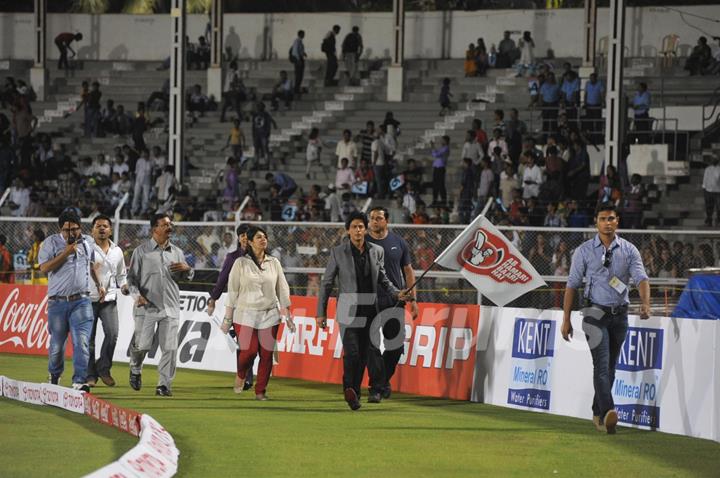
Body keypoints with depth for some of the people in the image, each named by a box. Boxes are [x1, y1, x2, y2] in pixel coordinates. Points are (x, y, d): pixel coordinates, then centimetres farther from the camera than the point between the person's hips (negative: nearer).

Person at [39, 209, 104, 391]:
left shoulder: (87, 243, 11)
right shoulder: (51, 243, -1)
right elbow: (44, 268, -13)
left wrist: (99, 284, 32)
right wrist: (66, 252, -15)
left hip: (81, 301, 1)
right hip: (57, 302, -1)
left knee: (82, 342, -14)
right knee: (57, 343, 6)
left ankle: (80, 381, -18)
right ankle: (54, 376, 31)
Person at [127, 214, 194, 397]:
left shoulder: (177, 252, 13)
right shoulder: (142, 251, 2)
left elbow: (187, 277, 22)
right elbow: (132, 276, 1)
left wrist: (187, 269, -2)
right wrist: (137, 294, -16)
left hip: (170, 308, 3)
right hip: (147, 307, -3)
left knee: (170, 348, -4)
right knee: (142, 345, -6)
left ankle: (164, 385, 4)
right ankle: (135, 371, 25)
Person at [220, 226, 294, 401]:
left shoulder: (274, 263, 10)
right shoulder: (240, 263, 1)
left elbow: (282, 290, 13)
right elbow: (232, 291, 3)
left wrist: (287, 315, 10)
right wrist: (227, 318, 2)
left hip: (269, 315, 3)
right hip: (246, 314, -3)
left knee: (267, 354, -4)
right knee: (249, 351, -14)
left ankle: (260, 391, 7)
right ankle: (241, 376, 18)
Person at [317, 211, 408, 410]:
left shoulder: (377, 251, 9)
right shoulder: (338, 252, 2)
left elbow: (382, 279, 21)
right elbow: (326, 283, 6)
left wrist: (396, 293, 3)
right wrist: (321, 313, 4)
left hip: (370, 309, 2)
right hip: (348, 310, -2)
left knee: (372, 349, -8)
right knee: (352, 352, -12)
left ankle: (376, 390, 4)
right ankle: (352, 392, -9)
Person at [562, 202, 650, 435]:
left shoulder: (629, 250, 5)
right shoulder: (584, 251, 0)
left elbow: (641, 278, -8)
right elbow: (572, 285, 2)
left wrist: (645, 303, -28)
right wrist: (566, 319, -2)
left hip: (620, 314, 3)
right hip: (596, 313, -3)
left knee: (611, 366, 11)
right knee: (601, 363, -16)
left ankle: (598, 413, 23)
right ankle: (608, 412, -29)